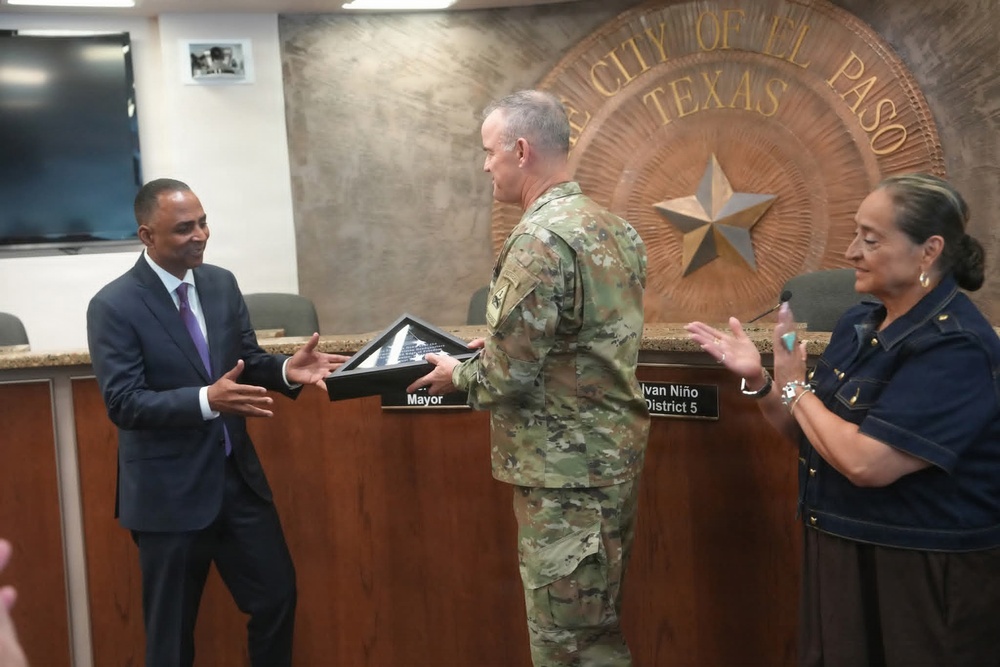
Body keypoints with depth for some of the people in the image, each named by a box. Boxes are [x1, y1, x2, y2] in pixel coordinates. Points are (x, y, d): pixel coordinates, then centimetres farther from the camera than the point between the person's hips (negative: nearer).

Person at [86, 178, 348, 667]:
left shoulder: (222, 283, 2)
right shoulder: (113, 306, -15)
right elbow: (123, 403, -20)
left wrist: (286, 370, -15)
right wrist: (207, 400, -33)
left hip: (237, 475, 5)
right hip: (169, 490, -5)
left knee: (277, 594, 14)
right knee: (172, 627, 11)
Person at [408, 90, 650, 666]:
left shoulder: (540, 239, -20)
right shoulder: (613, 226, 9)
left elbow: (509, 378, -21)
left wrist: (457, 373, -1)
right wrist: (500, 346, 16)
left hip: (567, 470, -10)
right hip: (613, 453, 10)